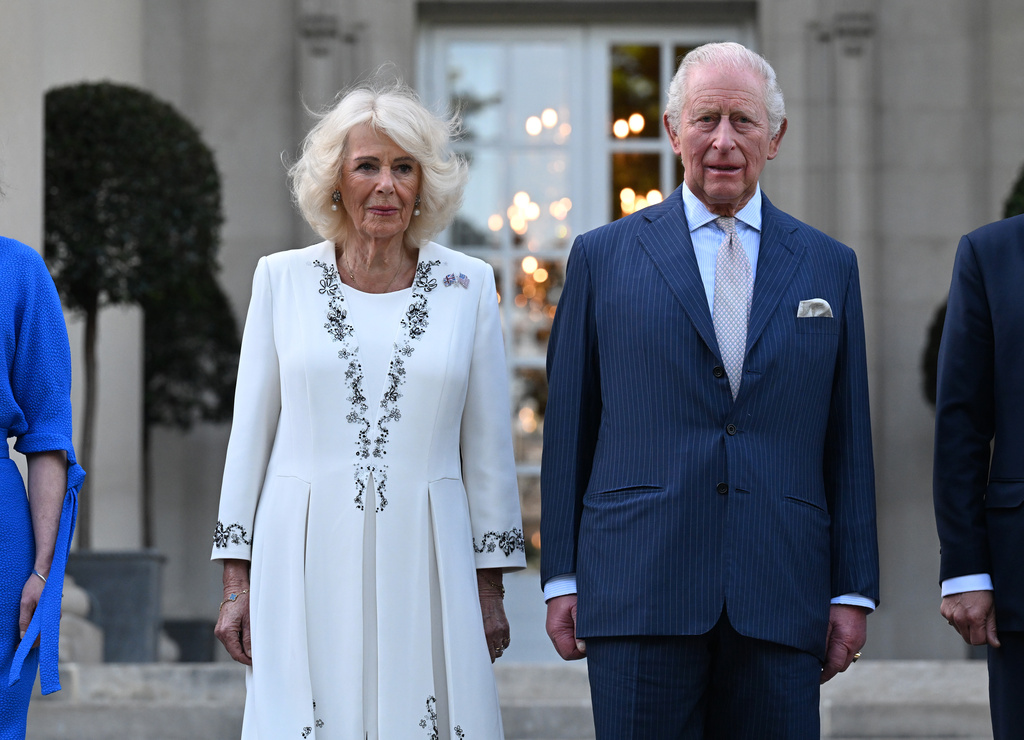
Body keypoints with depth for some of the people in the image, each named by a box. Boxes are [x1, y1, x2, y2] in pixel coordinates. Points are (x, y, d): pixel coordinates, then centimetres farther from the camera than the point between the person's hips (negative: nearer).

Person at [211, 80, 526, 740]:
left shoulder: (469, 284, 5)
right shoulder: (283, 278, 5)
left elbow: (487, 445, 8)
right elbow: (250, 432, 7)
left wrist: (491, 587, 5)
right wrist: (236, 581, 4)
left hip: (424, 558, 0)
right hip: (306, 561, 0)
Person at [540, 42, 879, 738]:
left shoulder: (829, 267, 12)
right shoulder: (603, 257, 8)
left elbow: (848, 439, 11)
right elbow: (568, 426, 8)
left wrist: (853, 592, 6)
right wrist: (561, 579, 3)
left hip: (779, 601, 2)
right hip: (640, 592, -1)